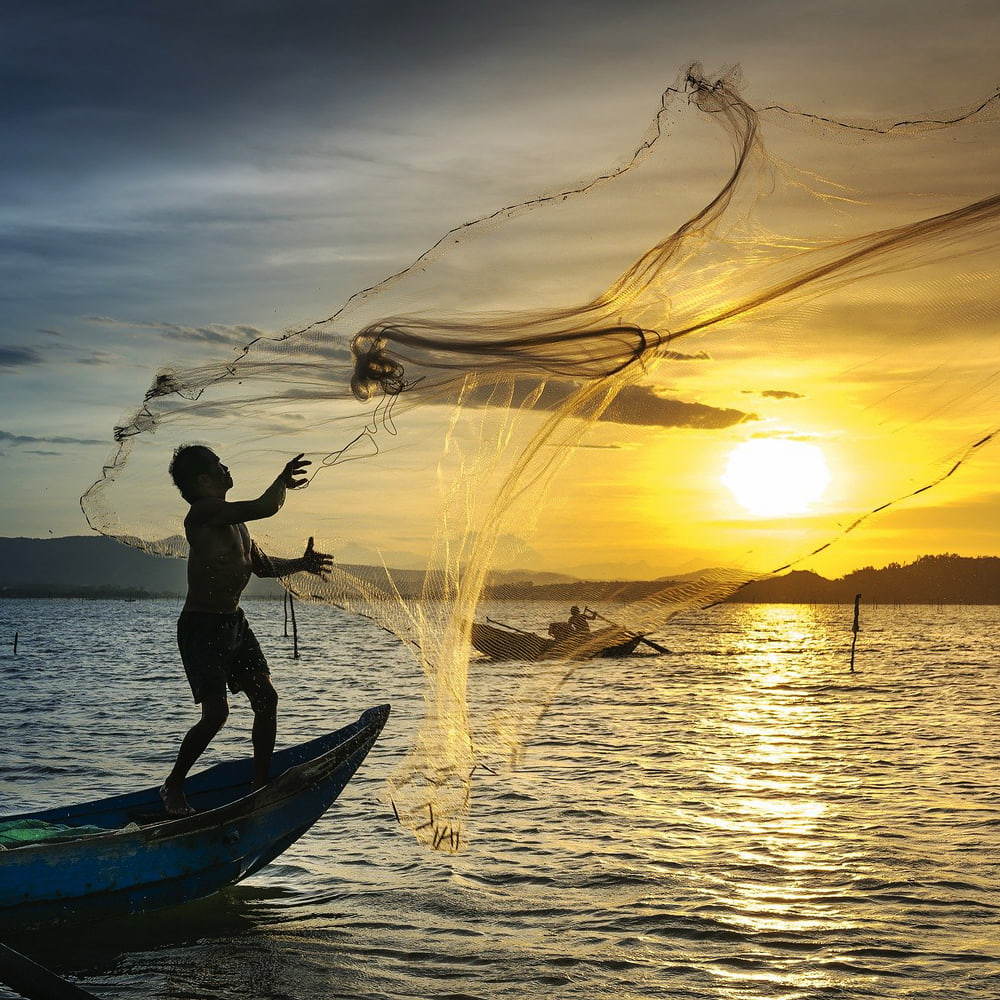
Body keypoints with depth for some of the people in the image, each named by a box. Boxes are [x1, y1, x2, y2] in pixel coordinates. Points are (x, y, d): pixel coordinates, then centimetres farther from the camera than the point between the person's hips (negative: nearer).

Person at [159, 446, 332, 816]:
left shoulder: (233, 518, 13)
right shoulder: (204, 511, -18)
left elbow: (261, 564, 23)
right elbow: (265, 507, -27)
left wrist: (300, 564, 10)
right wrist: (283, 481, -10)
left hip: (234, 623, 9)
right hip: (201, 628, -9)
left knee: (266, 699, 4)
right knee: (216, 713, -13)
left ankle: (260, 785, 15)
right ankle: (173, 787, 7)